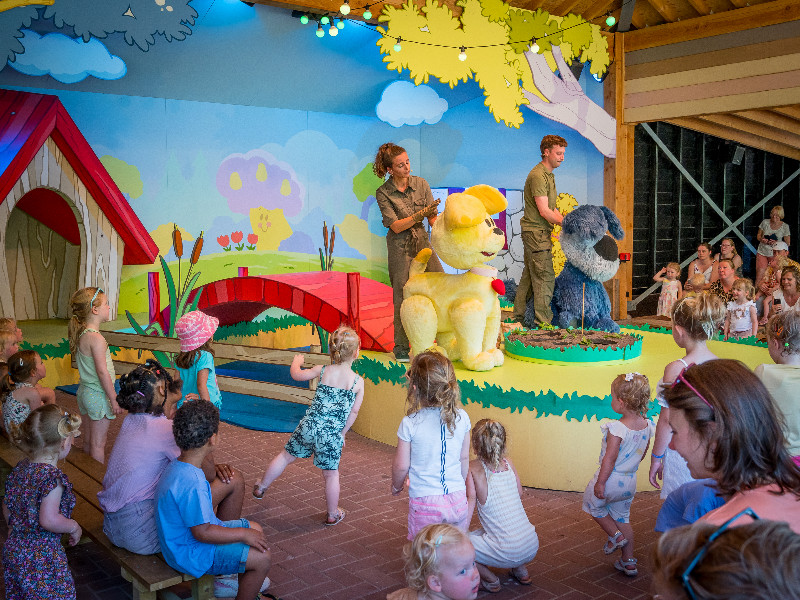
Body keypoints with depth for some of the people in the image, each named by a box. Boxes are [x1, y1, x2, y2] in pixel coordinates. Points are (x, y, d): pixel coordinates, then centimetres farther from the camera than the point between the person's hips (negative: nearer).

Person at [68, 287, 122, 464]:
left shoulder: (82, 334, 5)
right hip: (99, 395, -9)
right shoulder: (96, 338, -23)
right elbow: (102, 372, -24)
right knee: (98, 444, 0)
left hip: (86, 390, 9)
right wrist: (114, 399, -18)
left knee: (89, 440, 19)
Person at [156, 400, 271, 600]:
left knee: (256, 529, 18)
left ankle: (247, 582, 35)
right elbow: (202, 533, -28)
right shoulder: (191, 483, -34)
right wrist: (243, 534, -20)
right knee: (262, 559, -11)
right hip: (190, 552, -10)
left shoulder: (179, 466, -3)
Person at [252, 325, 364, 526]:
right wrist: (342, 433, 13)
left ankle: (261, 488, 37)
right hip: (332, 433, -1)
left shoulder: (322, 371, -2)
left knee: (286, 456, 20)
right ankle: (333, 514, 27)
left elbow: (296, 375, 13)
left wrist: (296, 362, 35)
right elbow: (354, 412, -1)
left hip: (309, 425, 2)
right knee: (331, 473, 12)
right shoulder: (358, 382, -6)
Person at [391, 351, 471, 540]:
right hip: (457, 498, 3)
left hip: (424, 502, -3)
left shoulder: (409, 424, -14)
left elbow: (401, 466, -5)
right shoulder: (462, 417, -5)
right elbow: (464, 458, 7)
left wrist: (396, 486, 16)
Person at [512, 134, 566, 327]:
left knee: (529, 276, 13)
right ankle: (543, 323, -6)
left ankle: (518, 317, 20)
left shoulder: (549, 175, 18)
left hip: (541, 232, 10)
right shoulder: (538, 175, -15)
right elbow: (543, 211, -20)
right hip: (536, 232, -10)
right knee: (545, 278, -9)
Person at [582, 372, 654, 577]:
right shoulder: (647, 425, -4)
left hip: (611, 479, -7)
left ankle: (615, 536, 17)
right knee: (623, 517, 21)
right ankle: (628, 562, 27)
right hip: (630, 481, 7)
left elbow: (610, 458, -25)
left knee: (592, 504, 21)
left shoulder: (617, 428, -27)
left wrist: (600, 483, -16)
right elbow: (643, 453, 9)